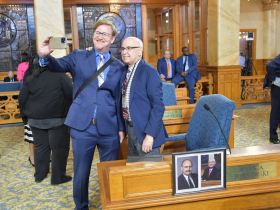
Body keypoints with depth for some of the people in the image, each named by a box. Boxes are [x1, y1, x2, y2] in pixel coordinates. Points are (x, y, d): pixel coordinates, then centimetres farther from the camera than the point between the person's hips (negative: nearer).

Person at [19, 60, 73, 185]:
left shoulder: (30, 80, 8)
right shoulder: (60, 76, -3)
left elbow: (22, 99, 9)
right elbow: (71, 94, -6)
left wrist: (27, 114, 20)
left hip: (35, 120, 5)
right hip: (57, 119, -4)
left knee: (40, 146, 17)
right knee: (59, 147, 5)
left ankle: (39, 175, 28)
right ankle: (58, 177, 10)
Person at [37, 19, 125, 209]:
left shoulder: (119, 66, 7)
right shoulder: (79, 57, 6)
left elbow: (120, 99, 7)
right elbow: (58, 65, -11)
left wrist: (121, 127, 4)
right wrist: (45, 56, -34)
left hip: (109, 129, 1)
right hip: (82, 127, 0)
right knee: (81, 174, 11)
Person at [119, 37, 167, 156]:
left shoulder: (149, 72, -14)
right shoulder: (125, 71, 9)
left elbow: (158, 106, -18)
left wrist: (150, 135, -21)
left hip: (145, 131, -7)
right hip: (131, 130, 7)